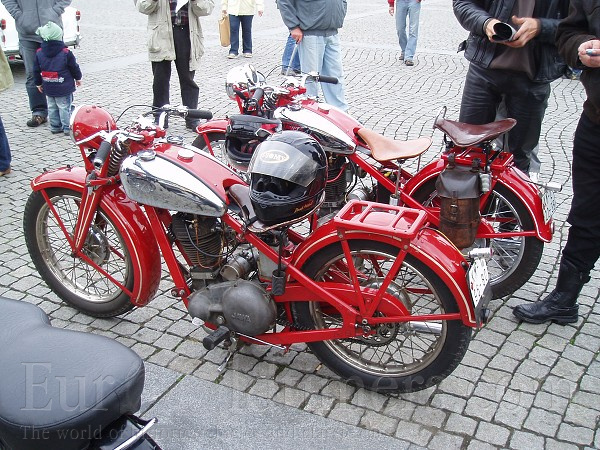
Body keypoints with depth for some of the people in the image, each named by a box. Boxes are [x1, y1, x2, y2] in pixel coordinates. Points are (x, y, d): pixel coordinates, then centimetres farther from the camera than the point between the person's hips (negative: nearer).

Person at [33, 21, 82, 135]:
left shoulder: (39, 53, 0)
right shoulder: (66, 53, -13)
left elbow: (36, 70, 7)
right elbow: (74, 67, -3)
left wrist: (38, 83, 19)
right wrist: (78, 78, 14)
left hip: (48, 87, 4)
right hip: (64, 87, -4)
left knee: (52, 107, 15)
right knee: (65, 107, 0)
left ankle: (55, 127, 20)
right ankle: (67, 127, 2)